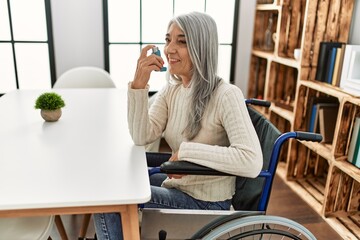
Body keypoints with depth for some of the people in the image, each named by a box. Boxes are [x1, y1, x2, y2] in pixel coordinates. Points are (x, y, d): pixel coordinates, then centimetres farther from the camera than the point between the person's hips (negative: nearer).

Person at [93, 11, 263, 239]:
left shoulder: (226, 95, -22)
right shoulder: (171, 91, 0)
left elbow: (252, 162, -33)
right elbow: (142, 137, -9)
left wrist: (186, 150, -28)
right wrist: (139, 85, -20)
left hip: (207, 202, -7)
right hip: (177, 186, 7)